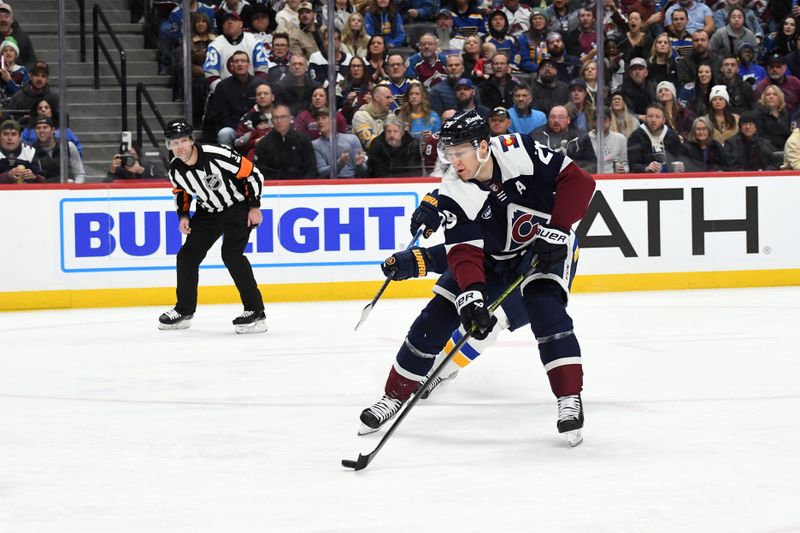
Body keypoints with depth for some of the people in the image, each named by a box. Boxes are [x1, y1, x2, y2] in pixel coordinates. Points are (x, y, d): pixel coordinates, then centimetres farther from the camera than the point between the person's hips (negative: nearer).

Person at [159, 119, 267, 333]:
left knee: (231, 253, -23)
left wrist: (254, 207, -17)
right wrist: (183, 215, -2)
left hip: (239, 206, -7)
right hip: (208, 211, 7)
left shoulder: (218, 155, -29)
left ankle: (255, 312, -17)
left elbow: (252, 173, -20)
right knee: (187, 256, 4)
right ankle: (184, 311, 23)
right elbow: (181, 191, 12)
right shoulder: (175, 169, -10)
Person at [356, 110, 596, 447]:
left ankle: (570, 400, -23)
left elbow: (577, 181, -23)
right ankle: (395, 395, 11)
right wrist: (471, 297, -42)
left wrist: (556, 232, -28)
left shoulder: (518, 151, -26)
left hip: (547, 247, -2)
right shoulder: (453, 195, -21)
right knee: (437, 315, -5)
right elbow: (464, 254, -26)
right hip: (491, 257, 3)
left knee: (544, 306, -29)